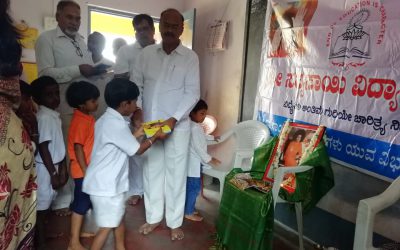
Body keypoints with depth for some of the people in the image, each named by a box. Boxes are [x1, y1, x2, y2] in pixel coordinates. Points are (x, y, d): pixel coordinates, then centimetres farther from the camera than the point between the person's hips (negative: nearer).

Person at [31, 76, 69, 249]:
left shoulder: (54, 115, 7)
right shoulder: (44, 117, -20)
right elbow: (43, 148, -21)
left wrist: (62, 168, 14)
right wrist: (53, 173, -18)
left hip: (53, 165, 9)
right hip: (45, 168, -9)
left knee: (47, 201, 20)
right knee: (41, 204, 5)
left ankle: (44, 234, 36)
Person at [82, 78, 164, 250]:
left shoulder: (106, 119, 7)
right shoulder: (117, 124, -24)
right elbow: (137, 150, -14)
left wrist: (138, 133, 17)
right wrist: (155, 137, -1)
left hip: (105, 181, 10)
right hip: (106, 184, -10)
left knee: (118, 218, 23)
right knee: (107, 226, 4)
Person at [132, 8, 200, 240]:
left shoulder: (190, 57, -3)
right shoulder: (147, 53, 5)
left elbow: (193, 93, -8)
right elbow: (135, 84, 7)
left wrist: (173, 119, -17)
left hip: (178, 126, -2)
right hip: (149, 124, 3)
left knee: (176, 174, 6)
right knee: (151, 172, 12)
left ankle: (175, 222, 22)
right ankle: (153, 217, 29)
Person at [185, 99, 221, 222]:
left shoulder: (196, 126, 10)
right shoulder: (194, 127, -22)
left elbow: (202, 136, 32)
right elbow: (198, 147, -24)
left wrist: (212, 137, 46)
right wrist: (209, 160, -17)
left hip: (194, 162, 10)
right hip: (193, 162, -10)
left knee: (190, 187, 17)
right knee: (195, 187, -1)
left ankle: (188, 209, 28)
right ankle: (189, 213, 10)